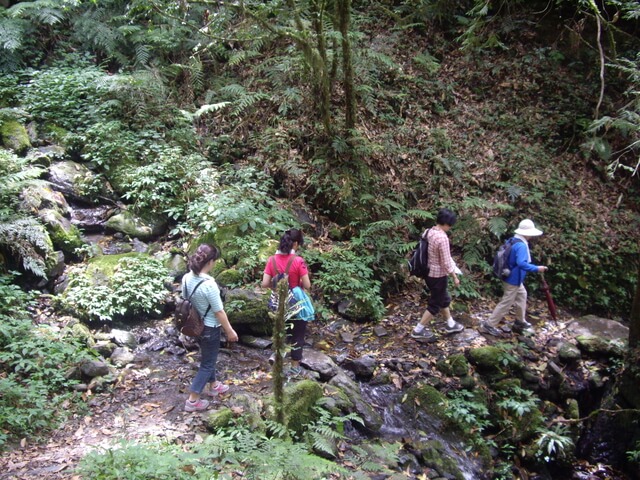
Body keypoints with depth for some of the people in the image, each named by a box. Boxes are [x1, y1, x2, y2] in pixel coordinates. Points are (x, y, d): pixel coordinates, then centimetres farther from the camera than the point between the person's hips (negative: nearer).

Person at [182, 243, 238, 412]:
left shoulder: (187, 278, -8)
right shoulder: (209, 284, -30)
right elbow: (219, 311, -22)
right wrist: (230, 330, -10)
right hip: (209, 328, -8)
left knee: (208, 357, 27)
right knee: (207, 362, 9)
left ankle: (213, 385, 47)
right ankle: (192, 400, 15)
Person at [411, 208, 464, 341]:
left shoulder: (428, 232, -1)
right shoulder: (442, 238, -27)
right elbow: (446, 262, -23)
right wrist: (455, 277, -9)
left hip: (429, 273, 9)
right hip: (438, 275, -9)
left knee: (444, 299, 25)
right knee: (435, 304, 7)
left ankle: (451, 324, 40)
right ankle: (418, 330, 15)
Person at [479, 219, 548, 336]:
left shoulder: (513, 241, 4)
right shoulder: (521, 245, -26)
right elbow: (521, 263, -37)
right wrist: (536, 268, -31)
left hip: (512, 277, 10)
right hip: (513, 279, -10)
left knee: (522, 296, 26)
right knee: (506, 303, -1)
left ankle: (520, 322, 39)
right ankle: (488, 325, 5)